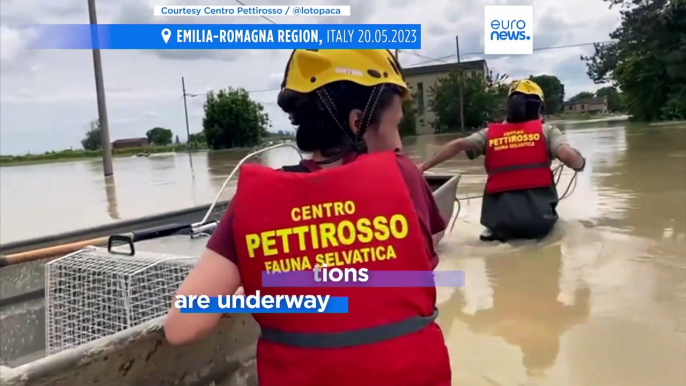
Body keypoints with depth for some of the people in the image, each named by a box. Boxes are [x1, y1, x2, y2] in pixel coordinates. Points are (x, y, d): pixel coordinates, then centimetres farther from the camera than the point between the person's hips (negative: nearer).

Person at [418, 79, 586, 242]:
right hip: (539, 215, -1)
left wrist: (424, 166, 1)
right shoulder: (546, 130, 4)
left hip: (501, 218, 1)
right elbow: (567, 156, -10)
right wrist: (580, 162, 12)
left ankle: (497, 230, 9)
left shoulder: (490, 133, 8)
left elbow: (458, 145, -3)